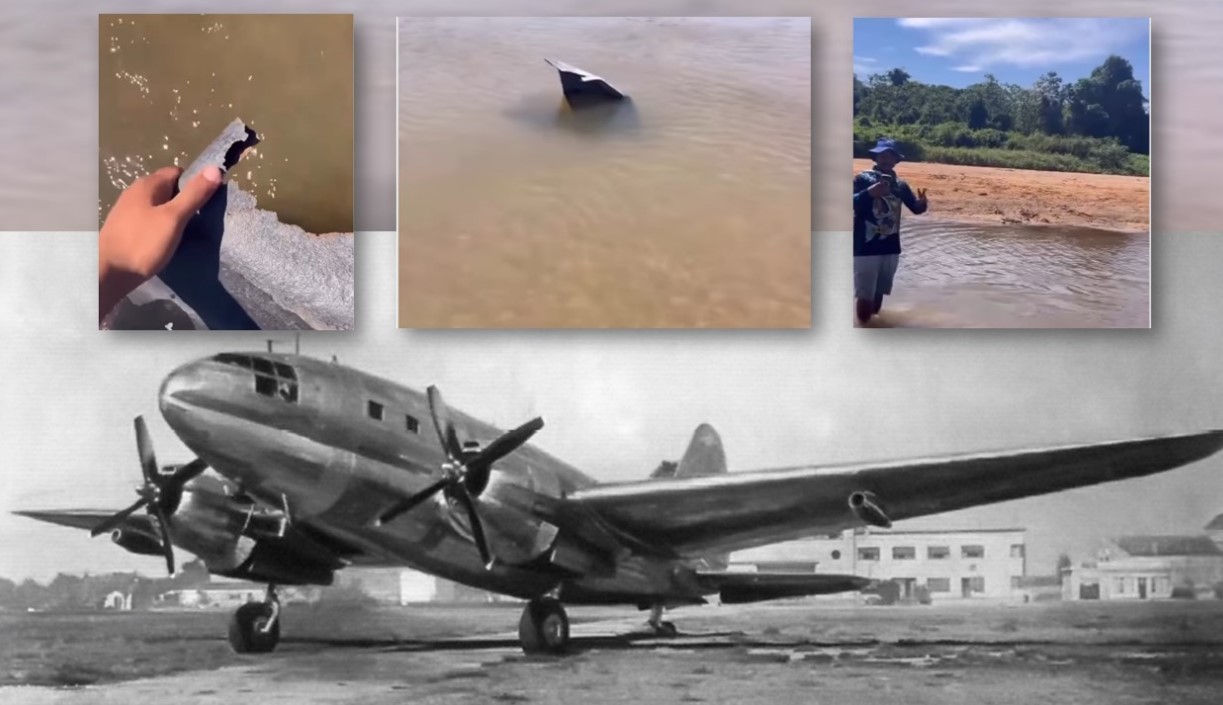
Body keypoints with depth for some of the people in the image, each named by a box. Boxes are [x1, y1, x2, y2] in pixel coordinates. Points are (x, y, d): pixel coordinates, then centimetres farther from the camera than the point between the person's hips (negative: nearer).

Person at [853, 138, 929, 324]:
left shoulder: (900, 184, 9)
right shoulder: (863, 179, -7)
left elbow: (915, 208, 10)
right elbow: (850, 203, -19)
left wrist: (922, 203, -14)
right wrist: (869, 193, -36)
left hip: (891, 248, 5)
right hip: (866, 247, -5)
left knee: (879, 293, 15)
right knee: (865, 295, -8)